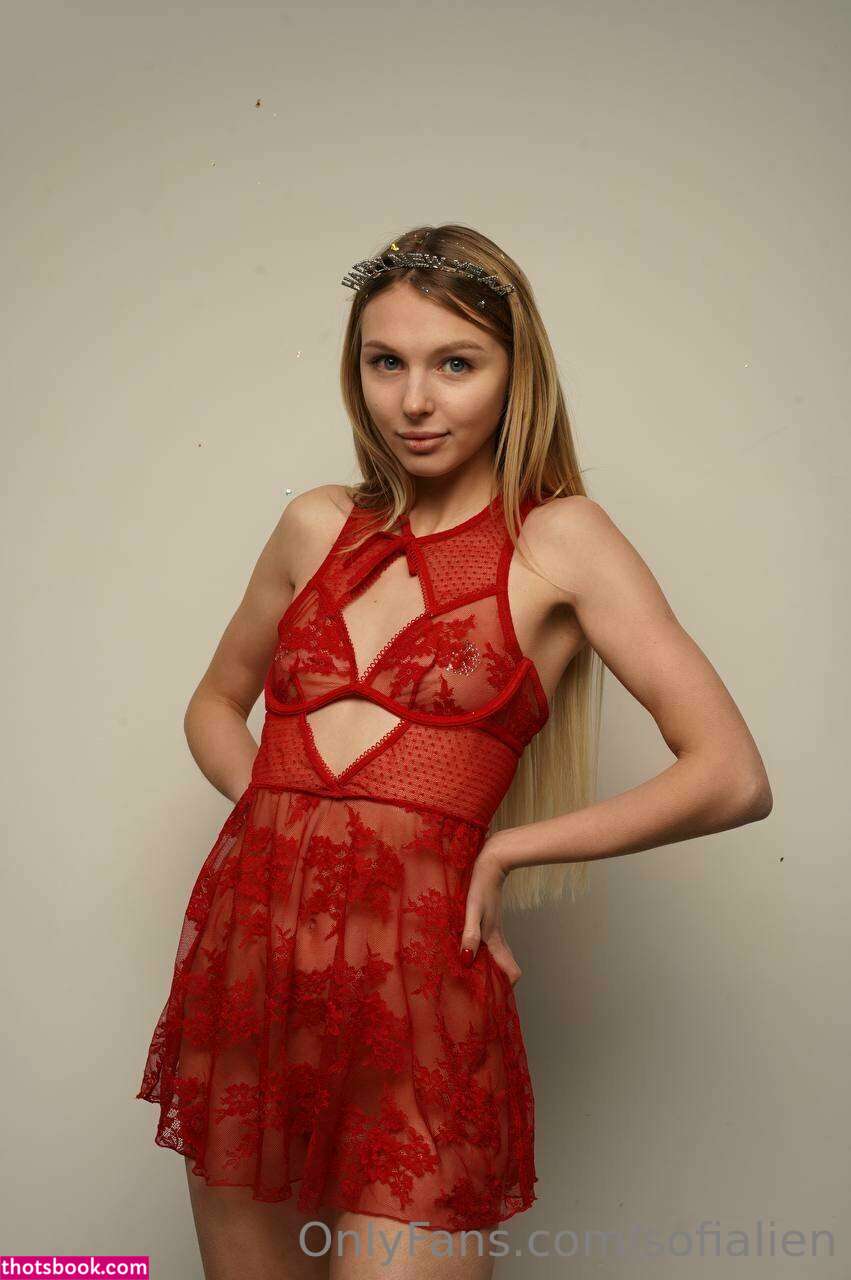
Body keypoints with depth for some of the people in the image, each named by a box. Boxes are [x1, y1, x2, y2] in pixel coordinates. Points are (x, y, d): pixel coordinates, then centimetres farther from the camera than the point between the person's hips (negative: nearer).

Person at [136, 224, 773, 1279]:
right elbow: (214, 703, 23)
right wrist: (287, 817, 4)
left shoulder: (559, 540, -3)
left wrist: (502, 848, -5)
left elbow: (733, 778, -8)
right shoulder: (319, 526, 10)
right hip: (240, 947, 5)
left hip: (412, 978, -4)